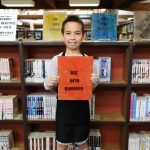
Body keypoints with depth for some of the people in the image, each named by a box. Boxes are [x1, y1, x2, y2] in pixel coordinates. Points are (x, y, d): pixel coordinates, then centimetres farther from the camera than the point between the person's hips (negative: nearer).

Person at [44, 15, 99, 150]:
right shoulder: (56, 59, -9)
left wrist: (95, 82, -19)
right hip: (64, 107, 0)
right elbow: (49, 86, -1)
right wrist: (48, 83, -23)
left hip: (82, 107, 1)